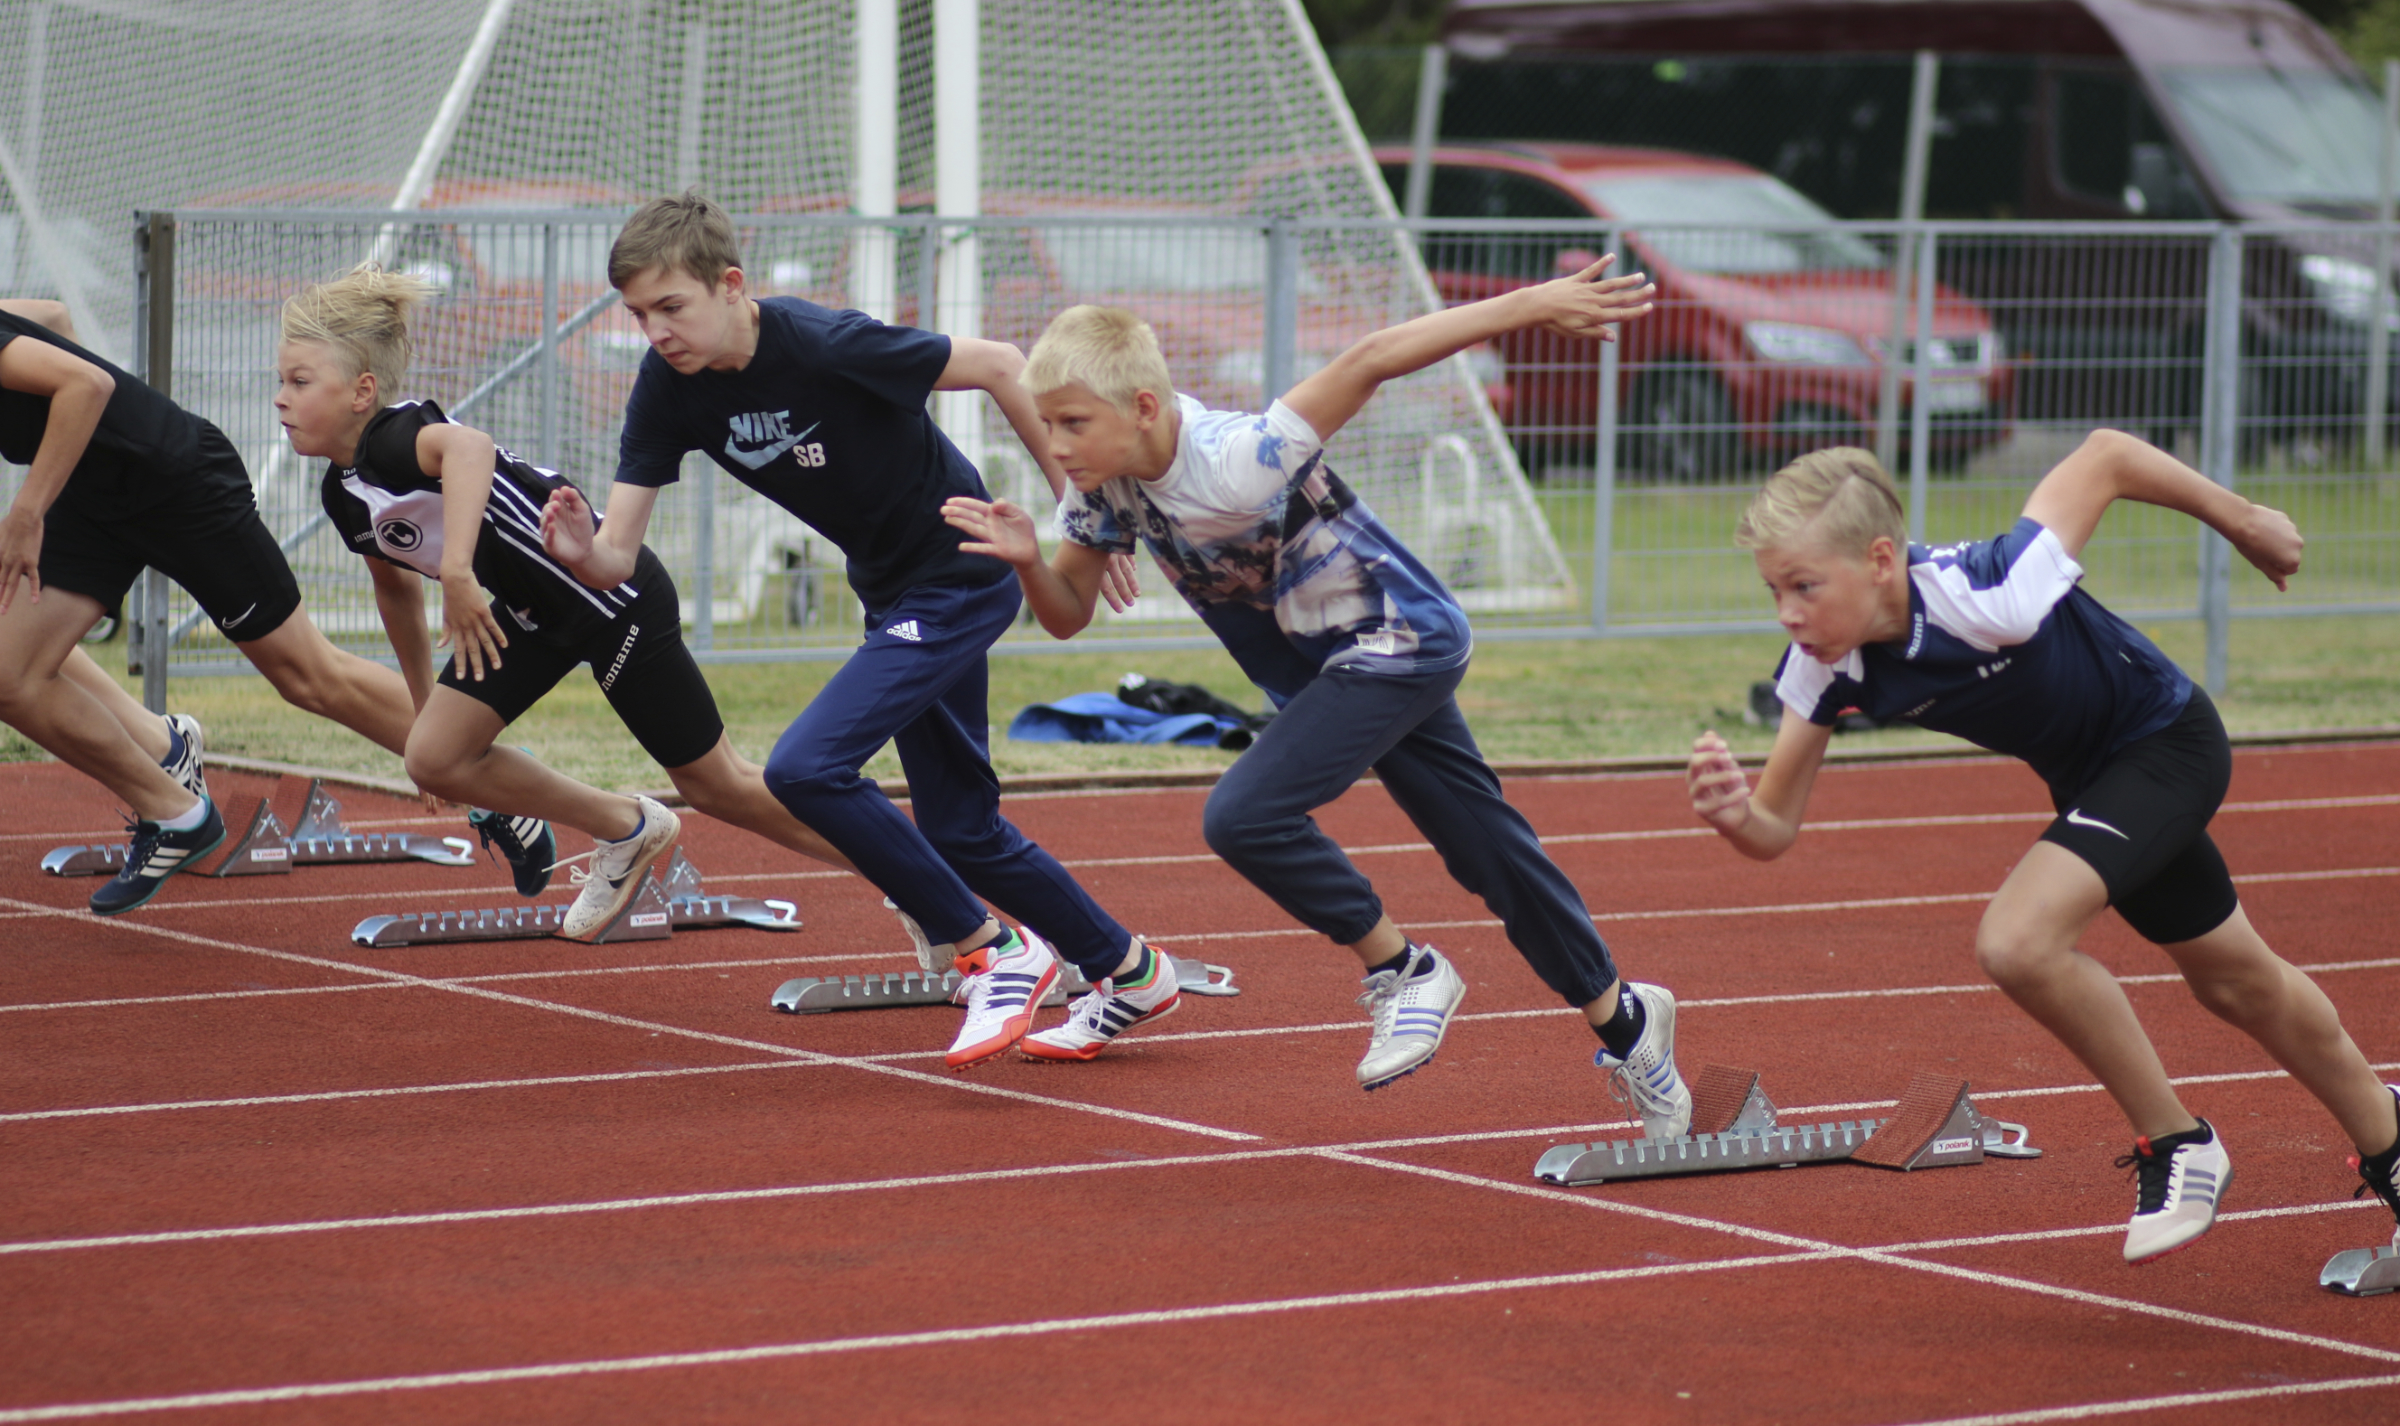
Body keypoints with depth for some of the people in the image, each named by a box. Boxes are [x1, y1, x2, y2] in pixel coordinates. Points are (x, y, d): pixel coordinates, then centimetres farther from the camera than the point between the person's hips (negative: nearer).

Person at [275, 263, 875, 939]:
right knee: (436, 758, -1)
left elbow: (469, 445, -50)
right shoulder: (343, 494, 5)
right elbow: (396, 584, 24)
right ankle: (625, 832, 17)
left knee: (719, 786, 2)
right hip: (533, 612, 9)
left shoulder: (393, 438, -25)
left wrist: (457, 570, -56)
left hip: (612, 594, -9)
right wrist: (423, 698, 31)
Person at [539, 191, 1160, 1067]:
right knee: (960, 835, 16)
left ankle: (989, 952, -7)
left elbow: (998, 367, -17)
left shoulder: (826, 347, -28)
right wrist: (580, 553, -36)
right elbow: (617, 557, -12)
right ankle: (1126, 972, 36)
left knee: (806, 768, -21)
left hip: (962, 577, -8)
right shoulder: (669, 387, -10)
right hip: (894, 592, 8)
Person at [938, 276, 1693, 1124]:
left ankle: (1403, 971, -3)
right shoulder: (1104, 489, -10)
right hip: (1330, 669, 8)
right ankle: (1623, 1022, 27)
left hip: (1403, 645, -8)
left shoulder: (1238, 463, -33)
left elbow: (1368, 362, -34)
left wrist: (1527, 306, -35)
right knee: (1488, 855, 14)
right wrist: (1026, 560, -20)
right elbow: (1067, 614, 3)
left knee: (1245, 816, -21)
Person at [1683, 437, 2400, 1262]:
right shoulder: (1826, 665, -22)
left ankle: (2177, 1148, -6)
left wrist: (2243, 522, -12)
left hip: (2168, 743, -7)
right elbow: (1777, 828, -16)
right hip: (2087, 779, 7)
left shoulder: (1989, 601, -40)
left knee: (2017, 941, -27)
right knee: (2238, 985, 25)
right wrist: (1733, 816, -41)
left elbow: (2105, 456, -26)